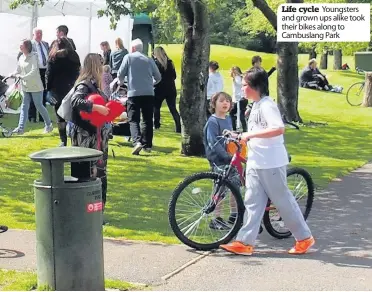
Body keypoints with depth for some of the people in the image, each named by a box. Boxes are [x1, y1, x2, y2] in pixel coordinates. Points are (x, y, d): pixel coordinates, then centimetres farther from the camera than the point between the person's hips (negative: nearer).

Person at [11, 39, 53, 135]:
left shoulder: (33, 57, -14)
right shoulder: (21, 58, 7)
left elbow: (34, 71, -24)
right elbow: (18, 71, 10)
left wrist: (22, 77, -31)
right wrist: (12, 75, -9)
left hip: (36, 86, -7)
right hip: (25, 87, 7)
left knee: (39, 106, 2)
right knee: (24, 107, 2)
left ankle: (48, 125, 20)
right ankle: (21, 128, -2)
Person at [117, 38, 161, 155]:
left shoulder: (128, 57, 2)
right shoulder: (149, 60, 10)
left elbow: (120, 75, 1)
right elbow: (158, 78, 14)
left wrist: (121, 82, 23)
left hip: (134, 93, -3)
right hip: (149, 93, 3)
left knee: (133, 120, -1)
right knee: (148, 120, 12)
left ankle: (137, 141, -22)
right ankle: (147, 144, 13)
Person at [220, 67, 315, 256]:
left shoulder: (267, 105, -16)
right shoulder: (256, 105, 13)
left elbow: (278, 129, -32)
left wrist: (250, 134, -30)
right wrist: (244, 138, 16)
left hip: (271, 163, -9)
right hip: (255, 162, 9)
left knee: (283, 201, 2)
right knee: (252, 202, 6)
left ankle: (305, 238, 16)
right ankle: (245, 242, 7)